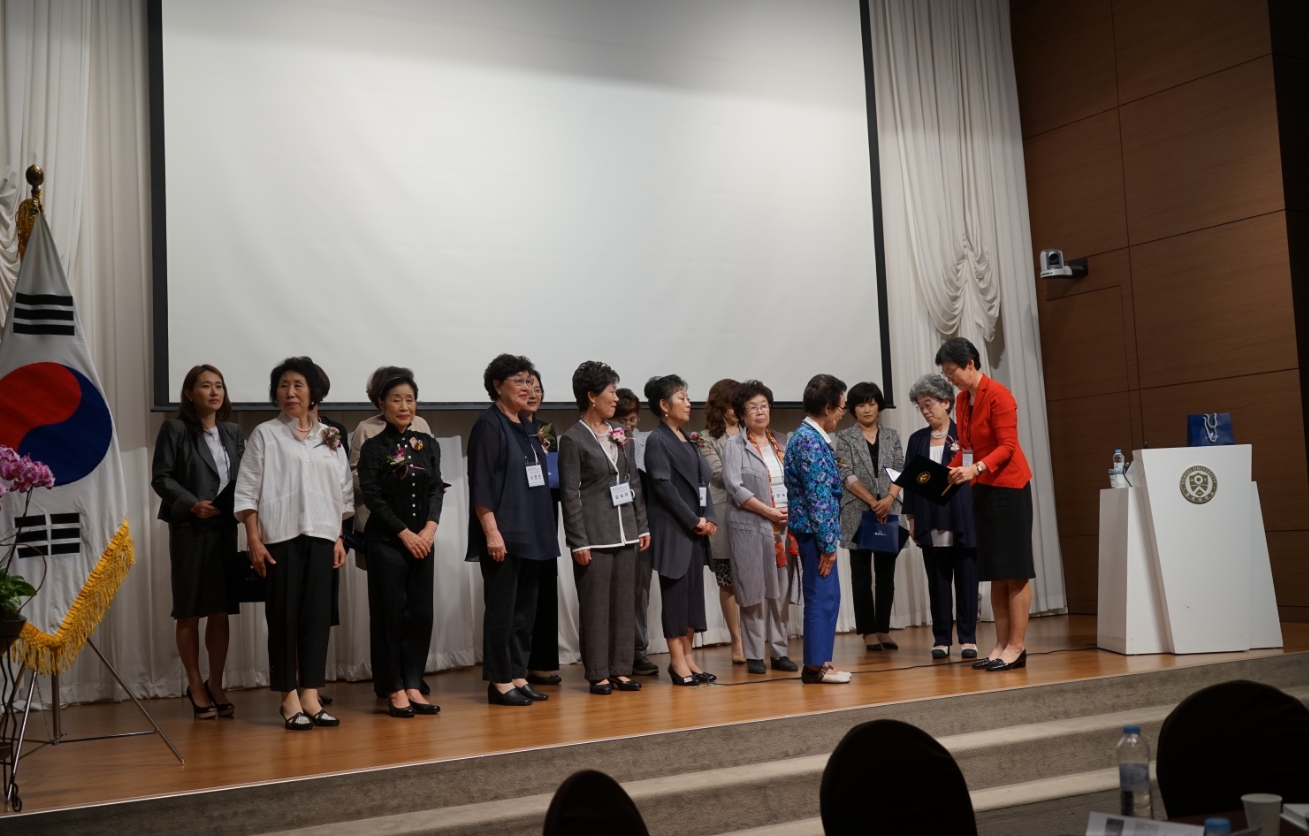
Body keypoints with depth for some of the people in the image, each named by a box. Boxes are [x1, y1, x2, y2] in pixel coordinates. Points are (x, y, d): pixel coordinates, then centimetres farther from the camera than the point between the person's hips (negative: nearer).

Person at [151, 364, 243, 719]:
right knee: (190, 613, 4)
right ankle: (195, 686, 15)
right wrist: (191, 504, -18)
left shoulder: (233, 432, 13)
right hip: (189, 530, -4)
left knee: (220, 612, 6)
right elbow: (161, 477, -7)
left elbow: (243, 476, 12)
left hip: (226, 530, 4)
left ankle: (216, 685, 18)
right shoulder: (175, 429, -3)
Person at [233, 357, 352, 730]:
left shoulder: (330, 438, 12)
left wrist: (340, 538, 7)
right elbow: (247, 491, -2)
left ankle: (310, 695, 10)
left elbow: (343, 492, 13)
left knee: (318, 614, 3)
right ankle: (289, 698, 8)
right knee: (283, 616, 0)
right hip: (281, 536, -3)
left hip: (321, 536, 3)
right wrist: (254, 540, -10)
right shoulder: (264, 435, 2)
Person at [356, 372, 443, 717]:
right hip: (386, 541, -4)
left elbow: (437, 490, 6)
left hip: (423, 540, 4)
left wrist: (429, 528, -9)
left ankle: (413, 686, 14)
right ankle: (395, 690, 8)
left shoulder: (428, 445, 10)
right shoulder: (373, 447, -3)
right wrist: (405, 534, -12)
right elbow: (372, 498, -8)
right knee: (391, 613, 0)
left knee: (421, 612, 5)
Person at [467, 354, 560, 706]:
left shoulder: (526, 428, 16)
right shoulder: (488, 425, -7)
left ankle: (518, 676, 18)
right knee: (501, 607, -2)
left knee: (525, 608, 10)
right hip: (503, 535, -8)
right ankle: (499, 682, 5)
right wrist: (491, 531, -19)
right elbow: (480, 484, -13)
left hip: (532, 535, 8)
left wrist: (546, 529, 16)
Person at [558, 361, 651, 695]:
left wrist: (642, 526, 9)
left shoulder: (620, 433, 10)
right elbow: (570, 494, -10)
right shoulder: (573, 439, -7)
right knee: (596, 605, 0)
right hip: (594, 535, -6)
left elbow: (634, 482, 14)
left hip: (625, 532, 6)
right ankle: (598, 674, 9)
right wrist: (579, 542, -13)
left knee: (624, 603, 9)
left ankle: (621, 670, 16)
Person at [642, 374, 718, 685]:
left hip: (697, 530, 8)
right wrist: (694, 521, -14)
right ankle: (677, 661, 4)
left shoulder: (688, 441, 15)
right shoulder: (657, 441, -8)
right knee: (675, 592, -3)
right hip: (673, 530, -8)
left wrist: (710, 518, -1)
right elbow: (663, 486, -15)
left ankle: (688, 657, 16)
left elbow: (703, 481, 13)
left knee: (694, 591, 8)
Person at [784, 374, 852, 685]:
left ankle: (820, 660, 21)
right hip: (815, 531, -10)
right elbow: (818, 496, -20)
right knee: (822, 596, -3)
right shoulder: (810, 440, -17)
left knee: (827, 596, 14)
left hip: (814, 531, 10)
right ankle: (815, 665, 3)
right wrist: (828, 543, -18)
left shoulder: (809, 436, 14)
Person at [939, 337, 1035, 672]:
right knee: (994, 572, 8)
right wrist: (948, 471, -2)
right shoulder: (962, 401, 9)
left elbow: (1007, 446, -19)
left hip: (1010, 487, -8)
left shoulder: (998, 395, -14)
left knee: (1014, 570, -4)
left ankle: (1017, 646, -1)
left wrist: (977, 468, -32)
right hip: (983, 490, 8)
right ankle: (1001, 645, 11)